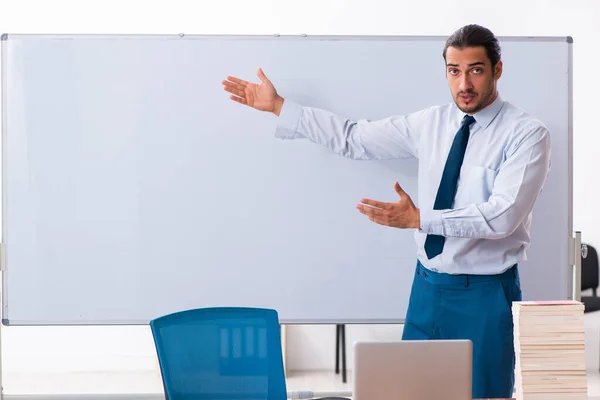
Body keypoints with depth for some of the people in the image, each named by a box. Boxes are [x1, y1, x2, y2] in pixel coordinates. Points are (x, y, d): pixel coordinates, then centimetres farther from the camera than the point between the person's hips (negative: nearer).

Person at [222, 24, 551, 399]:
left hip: (485, 295, -5)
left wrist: (419, 219, -28)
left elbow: (502, 215, -23)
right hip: (429, 286, 5)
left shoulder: (527, 133, -12)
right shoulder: (431, 122, 4)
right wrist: (279, 107, 9)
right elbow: (356, 138, 9)